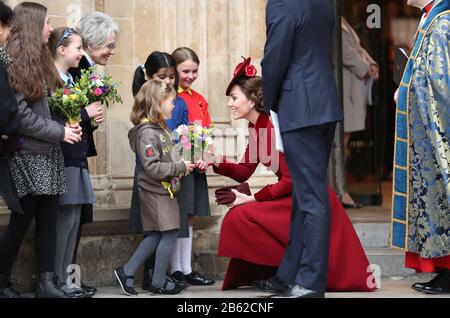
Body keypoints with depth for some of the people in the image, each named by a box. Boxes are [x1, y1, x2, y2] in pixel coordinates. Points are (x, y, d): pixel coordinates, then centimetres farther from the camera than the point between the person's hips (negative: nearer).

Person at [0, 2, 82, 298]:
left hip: (49, 154, 8)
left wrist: (68, 125, -1)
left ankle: (47, 283, 9)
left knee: (48, 220, 6)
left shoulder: (40, 60, 15)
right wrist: (59, 131, -13)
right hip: (28, 155, -8)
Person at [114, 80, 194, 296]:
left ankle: (127, 272, 14)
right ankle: (159, 282, 6)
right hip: (155, 191, -10)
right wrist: (179, 168, -18)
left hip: (163, 190, 10)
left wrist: (183, 165, 9)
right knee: (170, 233, -4)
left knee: (155, 235, 12)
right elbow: (152, 167, -24)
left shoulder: (161, 128, 12)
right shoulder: (147, 133, -19)